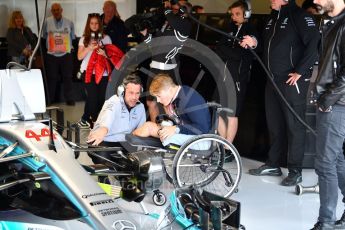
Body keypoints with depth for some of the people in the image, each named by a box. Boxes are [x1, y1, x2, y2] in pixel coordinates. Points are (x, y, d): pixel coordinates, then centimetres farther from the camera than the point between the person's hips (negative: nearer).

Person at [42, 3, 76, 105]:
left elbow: (73, 37, 13)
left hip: (66, 54, 0)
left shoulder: (69, 23, 2)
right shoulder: (47, 22, -1)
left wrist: (70, 46, 8)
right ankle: (51, 100, 14)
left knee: (67, 77, 2)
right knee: (52, 78, 4)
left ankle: (69, 99, 11)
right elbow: (44, 36, 10)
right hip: (51, 55, 0)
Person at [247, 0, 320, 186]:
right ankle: (273, 165, 24)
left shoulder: (299, 16, -9)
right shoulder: (273, 17, 16)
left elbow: (315, 44, -19)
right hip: (272, 80, 8)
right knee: (274, 125, 14)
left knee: (294, 125, -1)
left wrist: (300, 71, -18)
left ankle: (295, 171, 6)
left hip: (291, 81, -8)